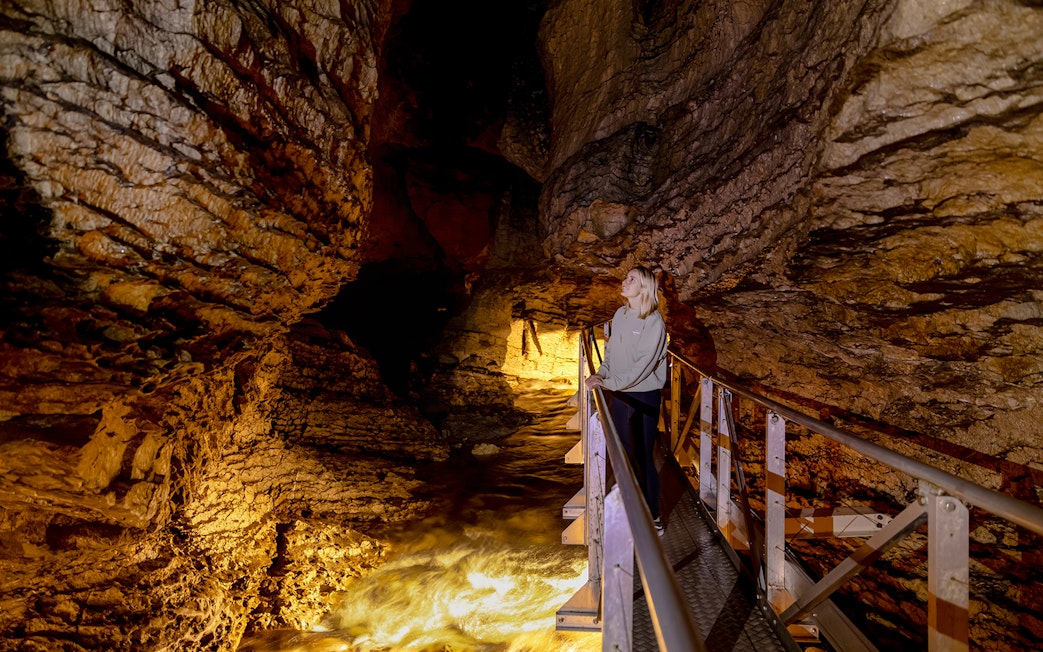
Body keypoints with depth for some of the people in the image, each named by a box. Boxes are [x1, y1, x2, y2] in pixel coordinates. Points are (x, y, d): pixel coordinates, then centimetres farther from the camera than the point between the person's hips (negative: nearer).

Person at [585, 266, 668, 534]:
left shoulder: (653, 322, -15)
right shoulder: (620, 315, 6)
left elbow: (642, 366, -21)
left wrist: (609, 382, -23)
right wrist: (601, 374, -3)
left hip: (643, 396, -7)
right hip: (619, 394, 7)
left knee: (642, 457, 2)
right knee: (624, 454, 16)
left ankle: (653, 519, 18)